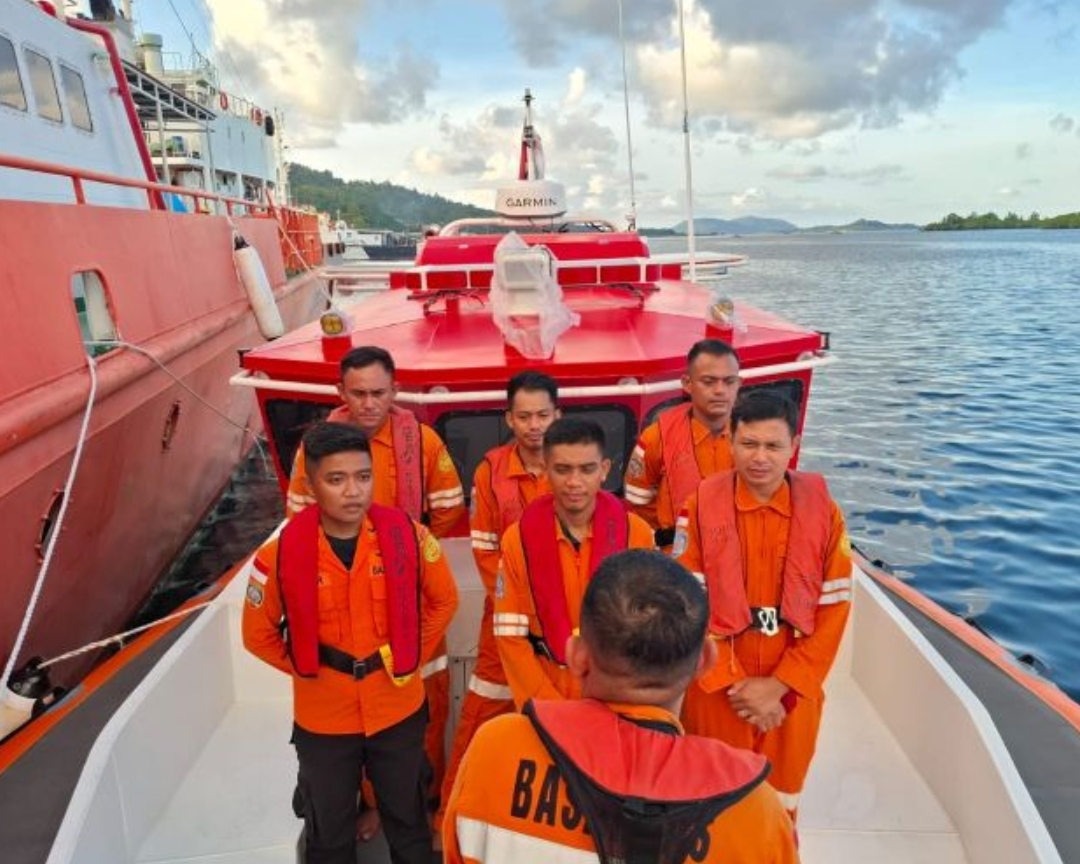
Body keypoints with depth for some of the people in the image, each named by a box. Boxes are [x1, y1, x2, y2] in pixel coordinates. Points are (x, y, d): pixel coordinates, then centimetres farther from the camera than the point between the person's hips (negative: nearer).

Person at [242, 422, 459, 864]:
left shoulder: (407, 535, -16)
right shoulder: (282, 552, -18)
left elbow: (443, 600, 1)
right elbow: (259, 634, -2)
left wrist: (411, 656, 1)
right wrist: (306, 670, -2)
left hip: (399, 708, 1)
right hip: (322, 718, 0)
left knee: (409, 822, 23)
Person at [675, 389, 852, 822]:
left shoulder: (823, 512, -6)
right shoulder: (700, 507, -10)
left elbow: (833, 611, -5)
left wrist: (778, 685, -11)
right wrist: (735, 684, -13)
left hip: (792, 693, 1)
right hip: (716, 691, -1)